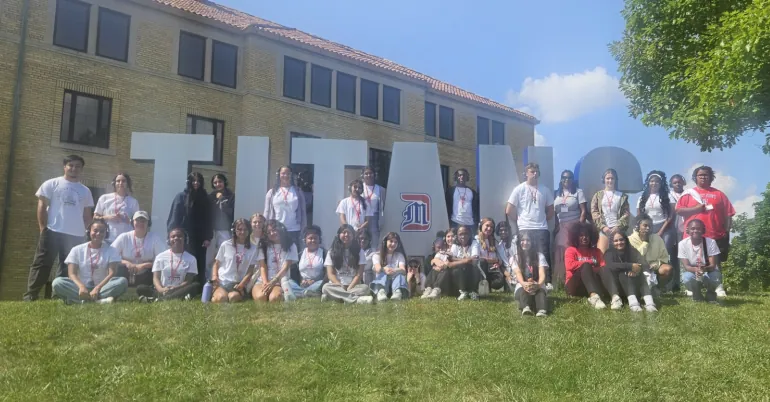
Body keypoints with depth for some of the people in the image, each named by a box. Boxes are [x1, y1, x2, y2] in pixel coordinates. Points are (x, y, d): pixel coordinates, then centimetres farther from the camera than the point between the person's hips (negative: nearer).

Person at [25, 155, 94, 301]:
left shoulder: (85, 191, 15)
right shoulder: (52, 184, 5)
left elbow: (87, 215, 18)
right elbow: (42, 206, 0)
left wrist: (84, 230, 4)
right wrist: (43, 228, -7)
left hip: (76, 235, 4)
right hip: (52, 231, -4)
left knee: (68, 268, 7)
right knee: (42, 264, -4)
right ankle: (30, 296, -1)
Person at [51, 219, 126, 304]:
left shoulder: (111, 251, 6)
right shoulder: (77, 250, 7)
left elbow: (112, 274, -6)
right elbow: (72, 274, -4)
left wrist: (97, 288, -25)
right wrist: (81, 286, -26)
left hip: (102, 287, -1)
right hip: (81, 287, 1)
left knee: (122, 281, -29)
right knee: (57, 282, -27)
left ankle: (82, 299, -37)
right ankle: (98, 300, -40)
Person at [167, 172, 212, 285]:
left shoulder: (204, 198, 9)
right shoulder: (181, 197, 1)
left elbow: (208, 219, 6)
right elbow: (175, 217, 0)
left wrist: (208, 237, -1)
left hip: (199, 238, 2)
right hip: (185, 238, -2)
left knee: (200, 265, 0)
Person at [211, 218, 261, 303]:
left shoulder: (253, 249, 5)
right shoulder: (225, 245, 5)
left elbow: (250, 271, 2)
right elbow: (216, 263, 12)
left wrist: (241, 285, -13)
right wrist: (214, 276, -9)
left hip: (238, 284, 0)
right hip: (222, 281, 0)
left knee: (233, 297, -33)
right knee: (221, 298, -31)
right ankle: (215, 294, 1)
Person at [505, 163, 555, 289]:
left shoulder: (544, 190, 8)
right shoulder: (519, 189, -1)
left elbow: (550, 210, 18)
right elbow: (509, 211, -1)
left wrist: (542, 221, 10)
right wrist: (519, 222, 6)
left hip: (542, 229, 2)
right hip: (524, 230, -2)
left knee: (544, 256, -4)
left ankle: (548, 283, -3)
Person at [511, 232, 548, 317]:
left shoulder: (539, 256, 6)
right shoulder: (515, 258, 6)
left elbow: (542, 274, -10)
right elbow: (518, 273, -13)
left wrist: (538, 285, -36)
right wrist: (524, 284, -38)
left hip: (537, 287, 0)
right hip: (522, 287, 0)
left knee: (541, 291, -36)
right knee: (523, 291, -37)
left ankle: (542, 311, -67)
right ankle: (526, 308, -70)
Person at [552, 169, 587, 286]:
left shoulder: (578, 192, 5)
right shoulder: (556, 193, 13)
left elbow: (584, 211, -1)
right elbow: (553, 211, 12)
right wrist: (555, 226, 3)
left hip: (574, 226, -3)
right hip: (560, 227, 3)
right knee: (560, 253, -2)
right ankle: (560, 280, 2)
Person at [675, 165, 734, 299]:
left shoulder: (719, 194, 11)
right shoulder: (689, 193, 7)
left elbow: (728, 214, 8)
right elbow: (678, 210, -1)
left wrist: (727, 232, 1)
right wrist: (696, 208, -12)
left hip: (716, 235, 1)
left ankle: (718, 287, 10)